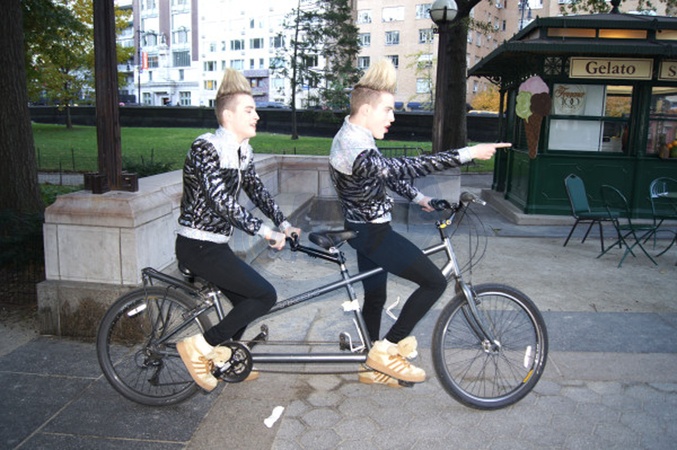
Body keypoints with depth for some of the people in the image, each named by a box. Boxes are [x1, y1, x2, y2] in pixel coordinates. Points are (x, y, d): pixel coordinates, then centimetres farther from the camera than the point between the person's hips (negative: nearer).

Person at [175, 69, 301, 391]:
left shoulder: (242, 151, 8)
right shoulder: (206, 147, -19)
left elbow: (256, 190, 12)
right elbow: (223, 201, -27)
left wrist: (283, 224, 2)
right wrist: (265, 232, -27)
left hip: (215, 245, 9)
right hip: (197, 247, -9)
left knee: (248, 300, 15)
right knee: (265, 296, -11)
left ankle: (222, 359, 33)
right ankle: (200, 346, 0)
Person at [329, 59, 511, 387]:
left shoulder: (350, 136, 7)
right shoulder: (359, 153, -27)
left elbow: (389, 172, 14)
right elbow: (409, 167, -34)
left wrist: (418, 198, 7)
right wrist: (469, 153, -33)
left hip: (364, 229, 11)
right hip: (372, 233, -11)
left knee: (374, 296, 19)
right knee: (434, 282, -4)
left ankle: (373, 367, 33)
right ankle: (387, 350, 4)